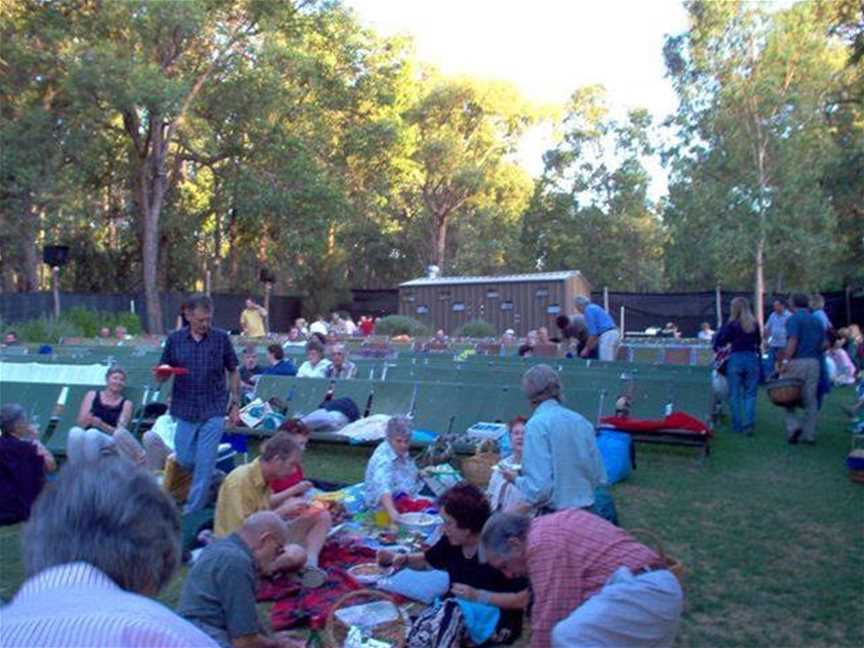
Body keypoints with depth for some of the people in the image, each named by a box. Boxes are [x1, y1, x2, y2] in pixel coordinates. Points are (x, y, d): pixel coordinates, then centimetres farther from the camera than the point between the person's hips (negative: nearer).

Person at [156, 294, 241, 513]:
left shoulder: (221, 338, -2)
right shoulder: (175, 339, 1)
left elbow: (233, 372, 6)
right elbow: (162, 375, 7)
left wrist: (235, 404, 3)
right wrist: (160, 376, -17)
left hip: (214, 410, -2)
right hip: (185, 410, 2)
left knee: (205, 463, -2)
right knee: (184, 461, 9)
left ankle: (193, 511, 11)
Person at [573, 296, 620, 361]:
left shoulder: (588, 310, -4)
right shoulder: (595, 307, 25)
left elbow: (593, 332, -11)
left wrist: (587, 349, -3)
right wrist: (590, 347, 25)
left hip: (607, 336, -10)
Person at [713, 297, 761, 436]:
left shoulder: (731, 325, -7)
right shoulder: (754, 324, 2)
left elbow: (718, 345, -6)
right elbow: (759, 342, 15)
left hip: (735, 359, -2)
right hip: (752, 359, 2)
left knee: (735, 395, 8)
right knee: (750, 394, 6)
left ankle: (737, 426, 10)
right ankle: (749, 424, -7)